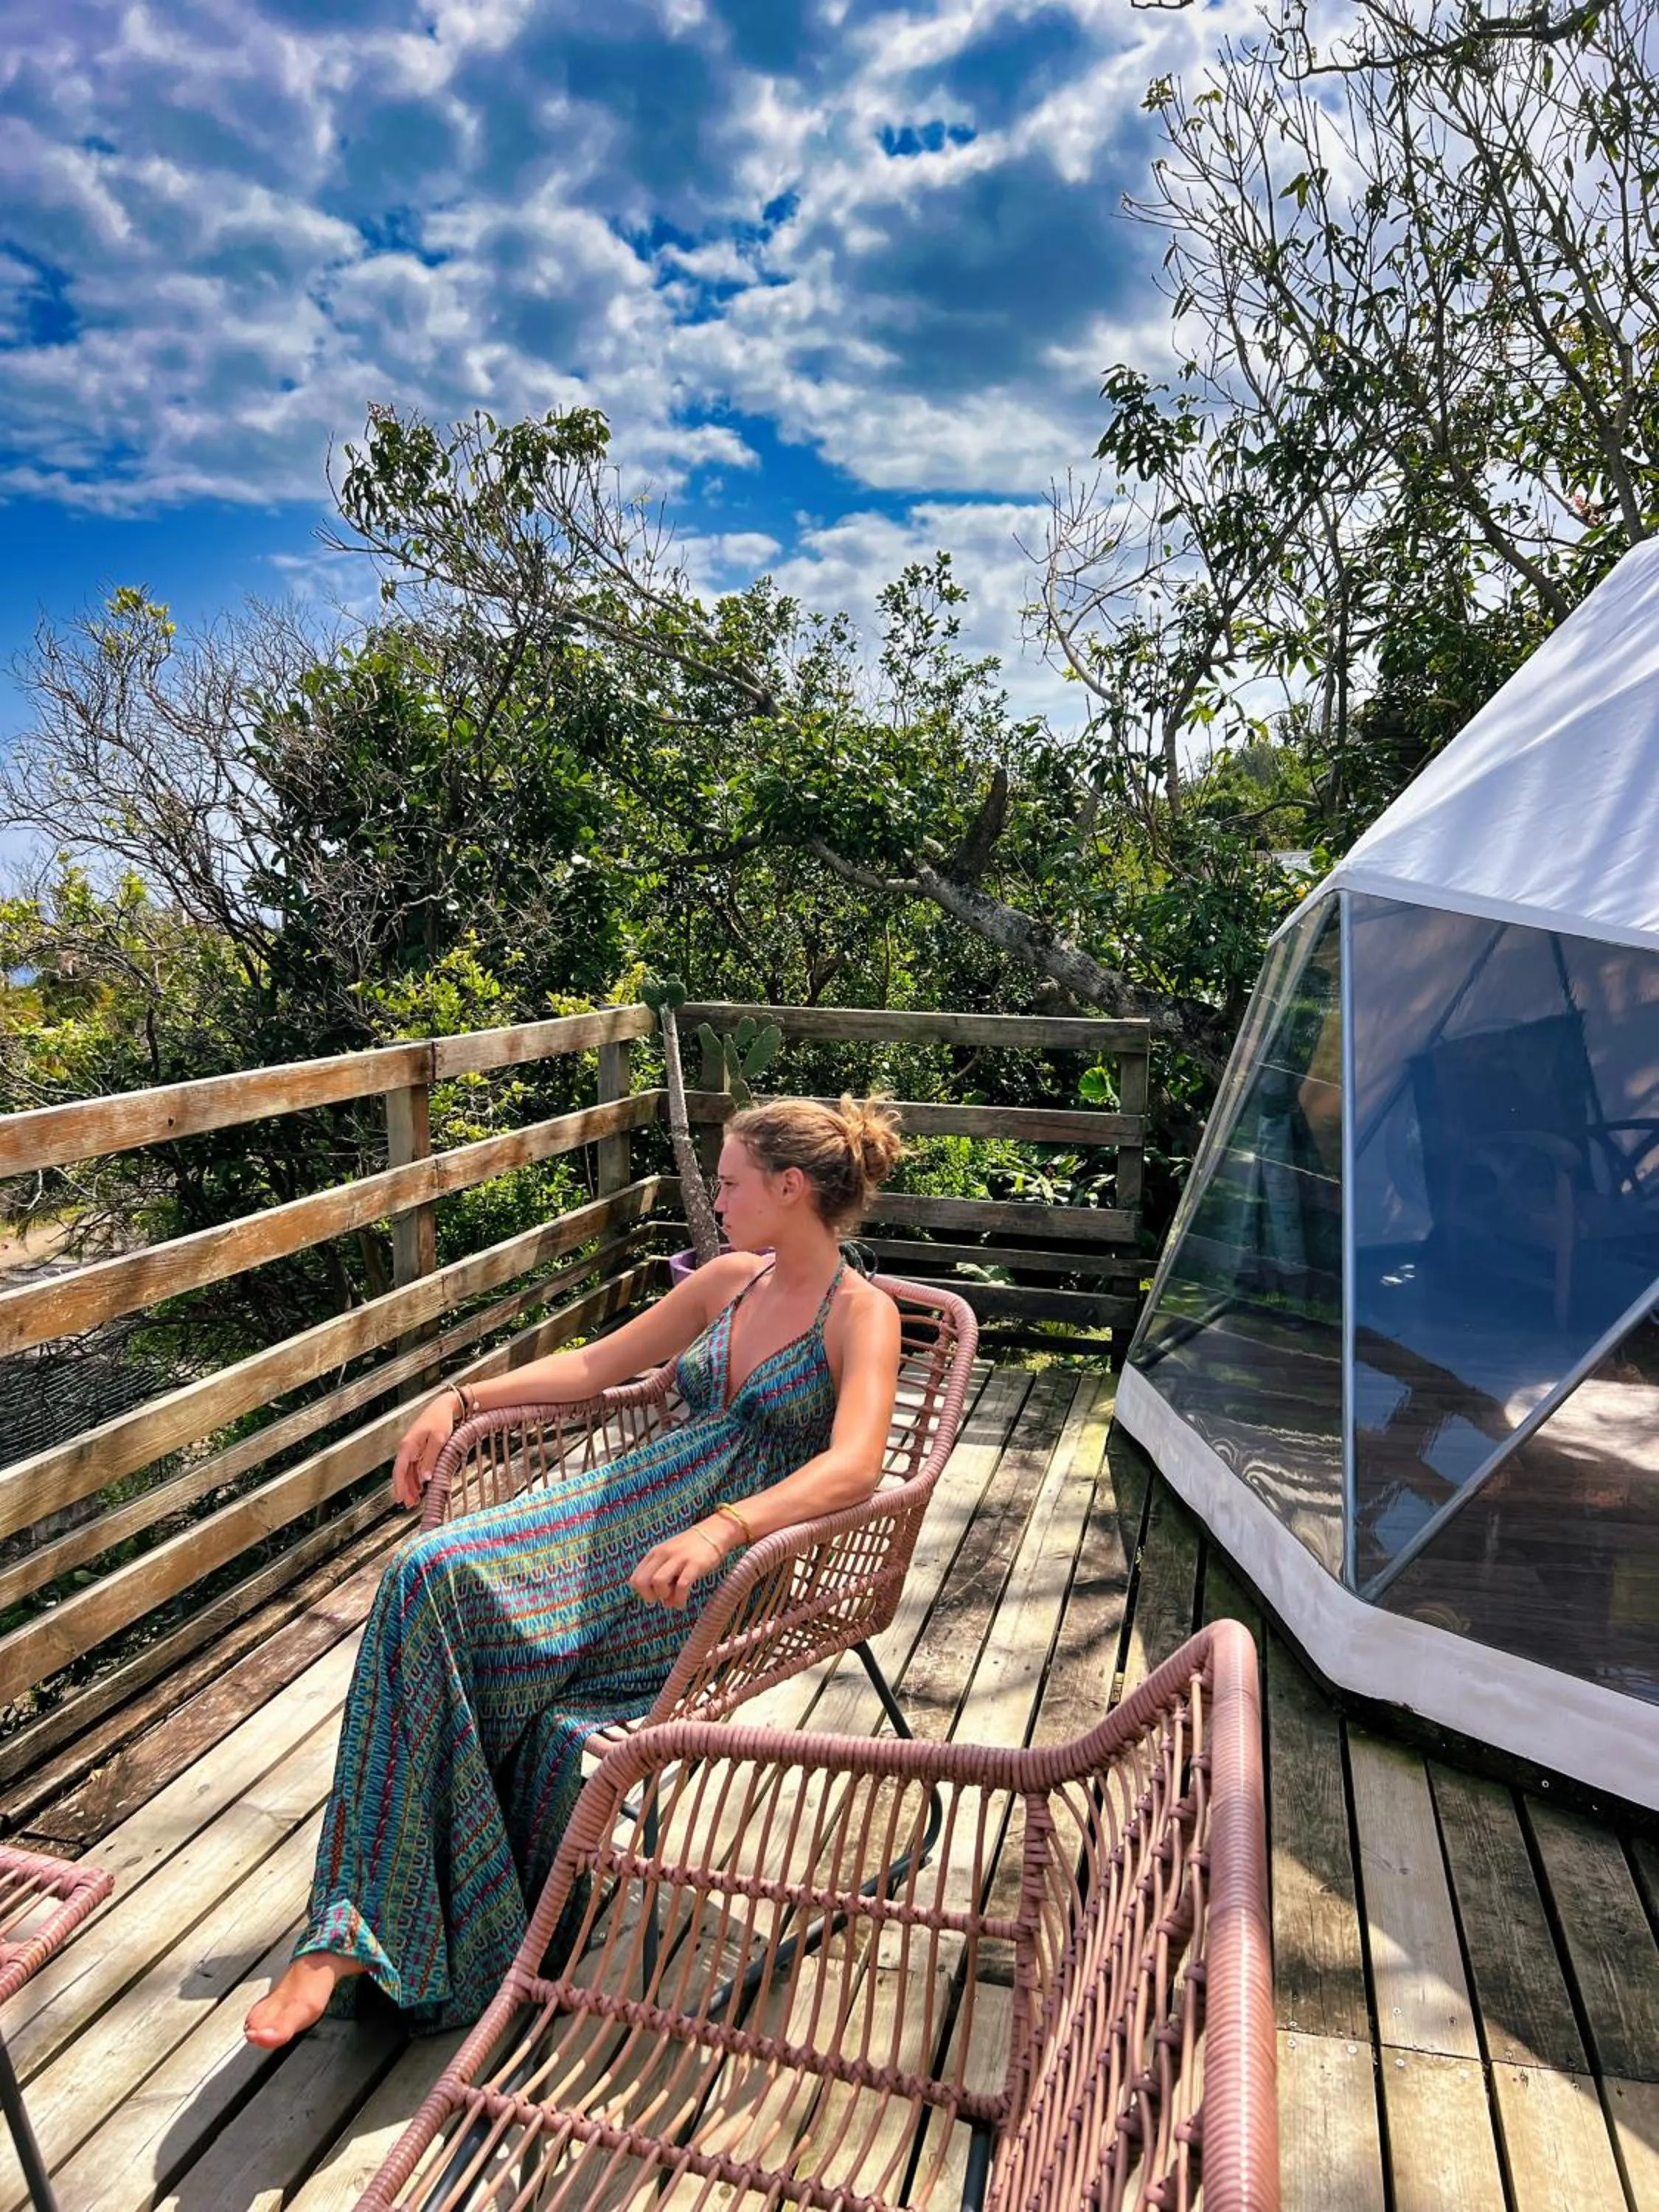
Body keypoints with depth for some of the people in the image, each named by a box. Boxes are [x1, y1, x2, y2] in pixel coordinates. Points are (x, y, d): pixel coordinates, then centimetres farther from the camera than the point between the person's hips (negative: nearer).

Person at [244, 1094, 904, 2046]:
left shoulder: (862, 1313, -7)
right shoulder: (731, 1279, 13)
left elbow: (855, 1467, -24)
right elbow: (596, 1366, 20)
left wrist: (720, 1530, -38)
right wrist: (463, 1399, 12)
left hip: (751, 1558, -6)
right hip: (644, 1502, 6)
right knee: (429, 1574, -17)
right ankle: (352, 1933, -11)